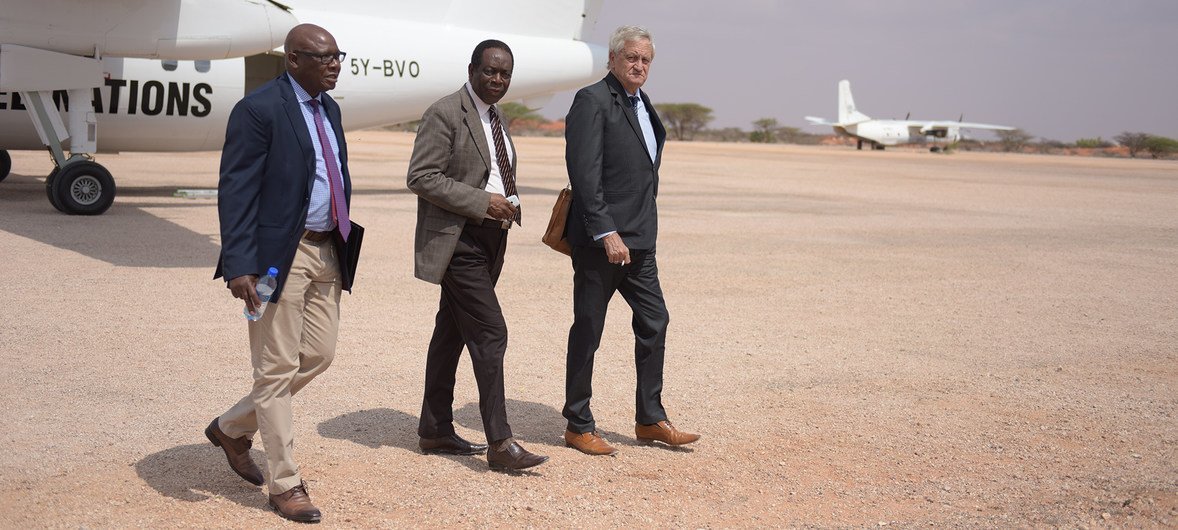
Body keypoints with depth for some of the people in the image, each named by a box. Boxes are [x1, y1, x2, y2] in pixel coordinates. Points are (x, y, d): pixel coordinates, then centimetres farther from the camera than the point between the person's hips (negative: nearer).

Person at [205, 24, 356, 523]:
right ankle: (285, 485, 10)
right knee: (277, 369, 0)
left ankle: (232, 427, 33)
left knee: (319, 354, 13)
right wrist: (239, 265, -23)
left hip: (325, 252, 9)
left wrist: (345, 246, 17)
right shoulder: (258, 109, -13)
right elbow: (235, 191, -16)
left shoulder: (329, 109, 13)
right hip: (279, 254, -8)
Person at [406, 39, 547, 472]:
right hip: (458, 240, -9)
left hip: (489, 240, 9)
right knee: (490, 334, -12)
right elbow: (421, 177, -18)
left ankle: (435, 431, 23)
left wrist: (508, 203, 7)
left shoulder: (494, 117, 16)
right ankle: (500, 444, -9)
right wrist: (482, 202, -21)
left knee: (452, 332, 14)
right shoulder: (445, 113, -12)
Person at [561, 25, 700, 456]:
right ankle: (578, 426, 12)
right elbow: (585, 174, -18)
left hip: (638, 239, 9)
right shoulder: (593, 101, -10)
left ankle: (650, 420, 21)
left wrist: (640, 230, 17)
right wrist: (606, 233, -23)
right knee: (588, 330, 1)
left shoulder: (641, 103, 16)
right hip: (600, 240, -9)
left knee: (654, 322, 10)